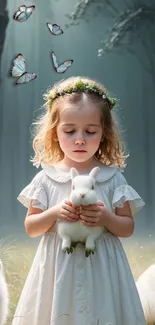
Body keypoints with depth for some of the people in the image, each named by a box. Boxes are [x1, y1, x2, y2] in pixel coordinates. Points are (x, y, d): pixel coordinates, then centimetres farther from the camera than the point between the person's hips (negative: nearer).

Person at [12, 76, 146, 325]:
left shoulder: (112, 178, -2)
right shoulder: (46, 178, -1)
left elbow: (128, 228, 3)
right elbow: (30, 228, 3)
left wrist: (106, 218, -17)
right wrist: (54, 213, -15)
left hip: (101, 269, 0)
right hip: (58, 269, 0)